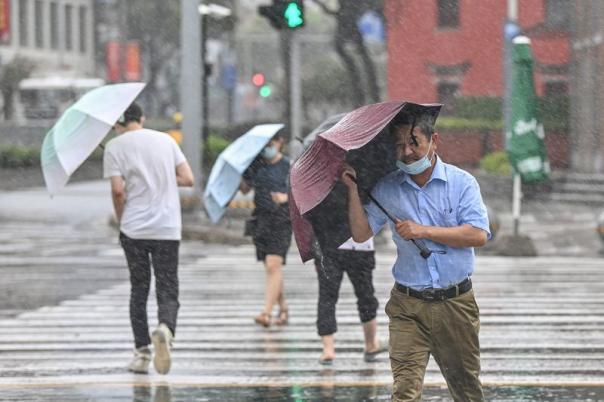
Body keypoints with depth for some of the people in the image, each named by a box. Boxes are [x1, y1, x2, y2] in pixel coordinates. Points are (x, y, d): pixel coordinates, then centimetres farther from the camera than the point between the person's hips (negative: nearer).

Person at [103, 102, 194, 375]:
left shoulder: (115, 147, -1)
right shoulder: (166, 140, 9)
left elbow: (118, 190, -9)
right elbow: (188, 179, 6)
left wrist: (121, 219, 7)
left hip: (133, 229, -1)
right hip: (168, 229, 1)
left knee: (138, 290, 11)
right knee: (168, 291, 2)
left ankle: (141, 353, 8)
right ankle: (165, 328, -29)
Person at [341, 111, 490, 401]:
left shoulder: (462, 182, -2)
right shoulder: (387, 189, 6)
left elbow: (479, 235, -12)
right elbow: (361, 233, 6)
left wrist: (424, 231, -16)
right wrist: (353, 189, -5)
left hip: (455, 303, -1)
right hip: (408, 305, 1)